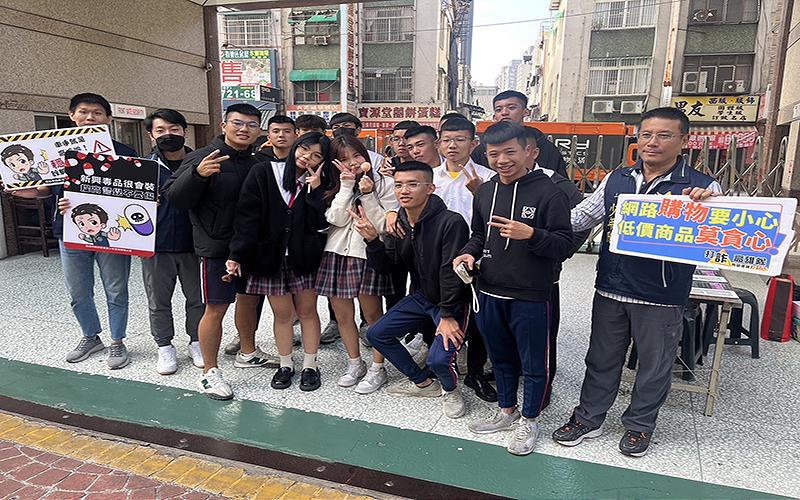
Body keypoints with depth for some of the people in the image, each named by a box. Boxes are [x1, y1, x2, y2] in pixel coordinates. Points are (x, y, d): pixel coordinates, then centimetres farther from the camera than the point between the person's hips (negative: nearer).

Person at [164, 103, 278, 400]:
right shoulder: (203, 158, -11)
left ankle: (248, 353, 38)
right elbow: (174, 198, -18)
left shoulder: (257, 162, 7)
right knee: (215, 309, -2)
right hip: (217, 247, -6)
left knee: (248, 300, 18)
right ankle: (209, 373, 13)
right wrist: (197, 174, -33)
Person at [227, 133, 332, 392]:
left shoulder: (318, 184, 0)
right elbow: (247, 216, -11)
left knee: (307, 311, 7)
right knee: (282, 314, 8)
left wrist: (314, 190, -16)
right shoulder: (264, 173, -4)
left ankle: (310, 366, 22)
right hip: (270, 256, -1)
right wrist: (237, 254, -19)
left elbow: (320, 225, -10)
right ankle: (285, 365, 26)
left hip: (303, 258, 1)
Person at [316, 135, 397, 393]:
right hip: (337, 253, 5)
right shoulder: (336, 186, 9)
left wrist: (368, 195, -17)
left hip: (368, 253, -4)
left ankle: (377, 369, 20)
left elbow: (384, 225, -9)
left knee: (372, 315, 2)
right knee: (342, 315, 13)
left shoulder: (384, 183, -2)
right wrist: (347, 186, -10)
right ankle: (355, 364, 32)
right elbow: (336, 219, -7)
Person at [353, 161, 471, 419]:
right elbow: (385, 268, -2)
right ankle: (424, 383, 24)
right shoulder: (398, 223, -3)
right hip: (421, 296, 8)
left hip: (453, 301, -7)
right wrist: (372, 240, -19)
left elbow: (451, 272, -24)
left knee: (439, 358, -24)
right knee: (376, 334, 7)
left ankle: (450, 390, 15)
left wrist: (447, 315, -20)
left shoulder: (451, 222, -26)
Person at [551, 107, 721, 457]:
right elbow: (579, 218, 10)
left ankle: (639, 424, 37)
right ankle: (588, 418, 33)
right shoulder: (616, 180, 4)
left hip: (661, 297, -2)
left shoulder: (702, 187, -5)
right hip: (610, 289, 3)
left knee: (654, 365, 14)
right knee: (601, 358, 16)